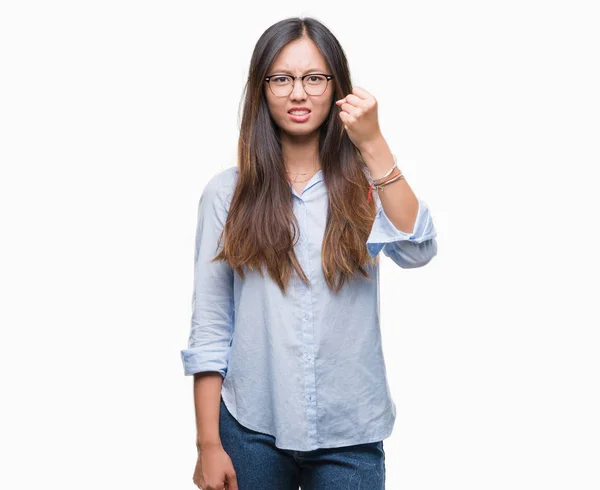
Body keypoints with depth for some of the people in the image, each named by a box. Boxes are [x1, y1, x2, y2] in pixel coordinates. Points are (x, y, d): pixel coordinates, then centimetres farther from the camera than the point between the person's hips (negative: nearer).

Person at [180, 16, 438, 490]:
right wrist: (208, 443, -3)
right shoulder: (228, 192, -1)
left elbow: (417, 252, -18)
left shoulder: (367, 184, 1)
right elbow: (209, 326, -1)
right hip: (252, 429, 0)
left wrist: (374, 146, -23)